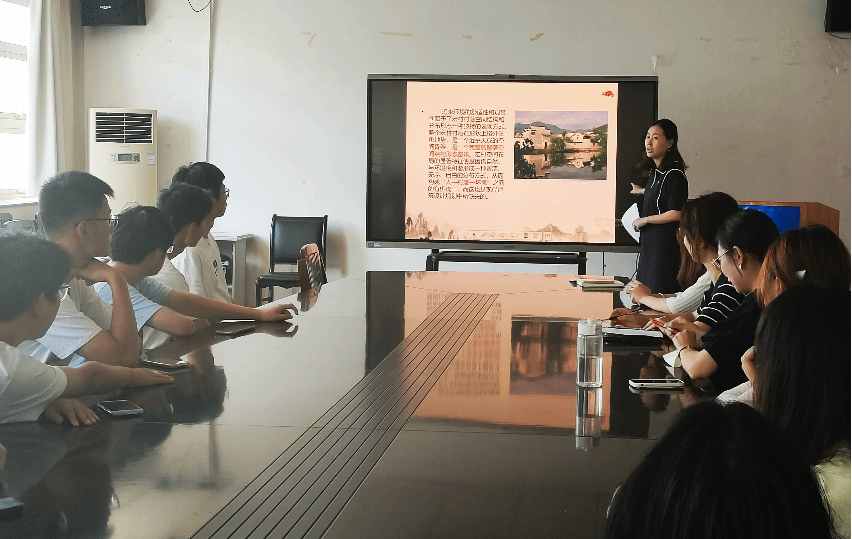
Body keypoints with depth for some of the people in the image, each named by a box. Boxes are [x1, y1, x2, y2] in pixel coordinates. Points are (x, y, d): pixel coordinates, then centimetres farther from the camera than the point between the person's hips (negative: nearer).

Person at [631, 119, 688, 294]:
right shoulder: (655, 171, 13)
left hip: (667, 242, -10)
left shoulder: (674, 174, -15)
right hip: (650, 241, 10)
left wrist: (644, 220, -12)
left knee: (661, 293, -8)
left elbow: (676, 214, -20)